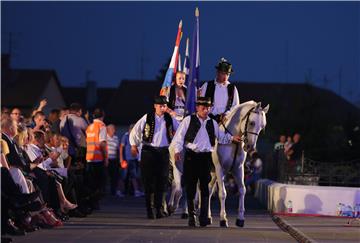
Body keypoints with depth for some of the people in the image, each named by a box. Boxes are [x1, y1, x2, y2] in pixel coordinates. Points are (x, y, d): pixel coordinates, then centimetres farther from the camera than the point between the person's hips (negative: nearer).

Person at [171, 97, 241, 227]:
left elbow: (222, 137, 19)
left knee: (205, 187, -4)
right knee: (190, 187, 4)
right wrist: (177, 151, -12)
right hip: (191, 157, -2)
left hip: (206, 157, 2)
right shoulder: (188, 120, 2)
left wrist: (232, 138, 3)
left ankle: (204, 217, -3)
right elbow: (179, 137, 0)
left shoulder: (212, 123, 11)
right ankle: (191, 216, 14)